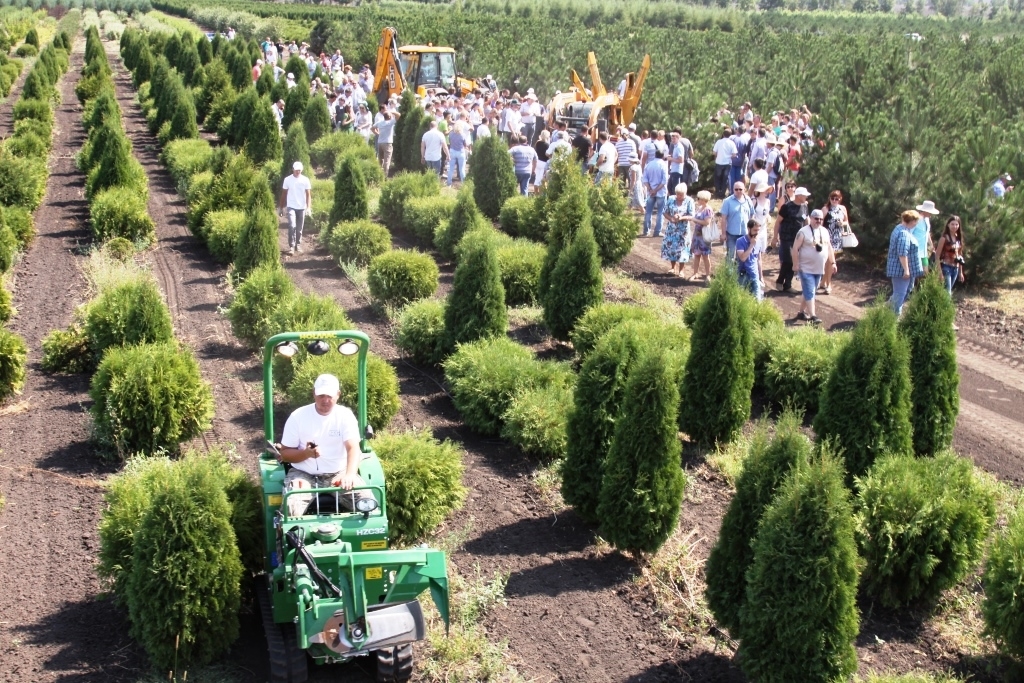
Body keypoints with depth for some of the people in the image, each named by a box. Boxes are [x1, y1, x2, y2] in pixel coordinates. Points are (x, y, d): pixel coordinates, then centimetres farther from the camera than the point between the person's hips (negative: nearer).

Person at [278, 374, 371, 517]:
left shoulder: (345, 415, -5)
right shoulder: (298, 416, -5)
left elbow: (353, 448, -18)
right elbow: (285, 453, -1)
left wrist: (350, 475, -38)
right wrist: (306, 453, -23)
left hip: (338, 473, 1)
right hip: (303, 474, -1)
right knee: (290, 508, -30)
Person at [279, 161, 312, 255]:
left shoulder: (305, 180, -1)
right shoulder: (287, 180, -1)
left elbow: (308, 194, -1)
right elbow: (284, 194, 6)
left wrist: (309, 207, -13)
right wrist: (281, 208, 6)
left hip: (302, 207, 1)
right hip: (291, 207, -1)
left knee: (299, 228, 9)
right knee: (292, 226, -15)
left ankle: (298, 245, 24)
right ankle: (291, 247, -13)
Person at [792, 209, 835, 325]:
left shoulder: (824, 231, 9)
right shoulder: (803, 232, -11)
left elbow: (829, 247, 18)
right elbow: (795, 248, -12)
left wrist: (832, 262, 13)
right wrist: (796, 265, -15)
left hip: (819, 269, 7)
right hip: (806, 269, -7)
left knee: (809, 292, 13)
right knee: (809, 293, -9)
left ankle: (802, 312, 25)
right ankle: (813, 316, -12)